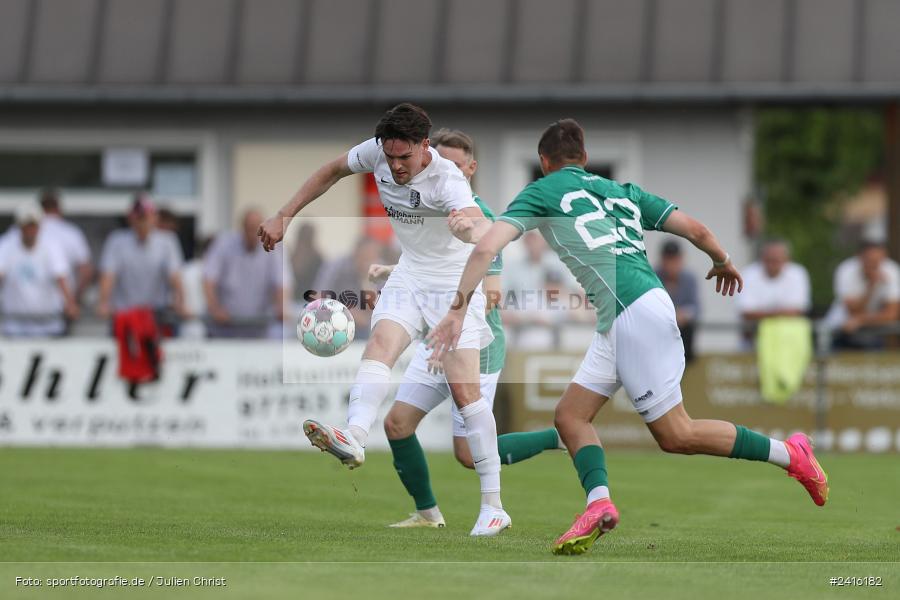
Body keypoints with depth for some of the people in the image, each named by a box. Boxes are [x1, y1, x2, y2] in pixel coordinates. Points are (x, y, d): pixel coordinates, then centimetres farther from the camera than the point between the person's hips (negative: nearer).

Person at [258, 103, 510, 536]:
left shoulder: (446, 180, -29)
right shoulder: (376, 153, -11)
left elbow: (481, 227, -48)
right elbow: (333, 171, 10)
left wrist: (470, 227, -73)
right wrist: (284, 217, 6)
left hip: (456, 282, -5)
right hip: (410, 274, 5)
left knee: (464, 388, -12)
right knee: (379, 345, -24)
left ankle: (492, 505, -8)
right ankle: (354, 437, -48)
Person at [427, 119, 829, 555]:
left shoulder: (542, 191, 9)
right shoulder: (621, 191, 24)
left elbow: (486, 248, -4)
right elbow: (696, 230, 19)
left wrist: (457, 311, -1)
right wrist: (723, 262, 39)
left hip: (634, 310, -8)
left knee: (675, 435, -2)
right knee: (571, 415, 8)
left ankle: (789, 454, 3)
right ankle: (599, 501, -14)